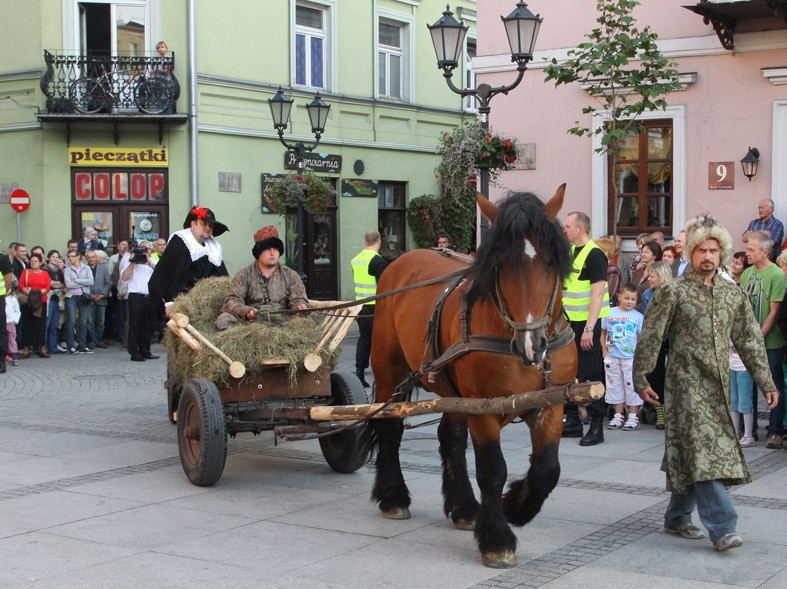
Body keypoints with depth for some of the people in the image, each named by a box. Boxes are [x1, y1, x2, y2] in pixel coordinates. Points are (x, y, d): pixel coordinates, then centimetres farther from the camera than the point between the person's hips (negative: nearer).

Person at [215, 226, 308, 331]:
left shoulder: (291, 276, 16)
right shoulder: (244, 276, 10)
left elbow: (298, 299, 7)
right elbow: (232, 300, -1)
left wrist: (300, 306, -20)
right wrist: (246, 311, -25)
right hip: (249, 321, -2)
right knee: (223, 320, -28)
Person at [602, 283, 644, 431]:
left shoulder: (638, 316, -1)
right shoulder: (609, 313, 4)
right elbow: (603, 333, 12)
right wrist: (604, 349, 3)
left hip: (631, 358, -3)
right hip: (612, 357, 3)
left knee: (632, 386, 0)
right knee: (615, 386, 10)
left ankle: (633, 417, 7)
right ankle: (618, 416, 20)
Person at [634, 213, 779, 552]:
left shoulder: (733, 295, 10)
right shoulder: (673, 292, -4)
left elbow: (750, 340, 11)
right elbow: (649, 338, -4)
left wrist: (765, 382, 7)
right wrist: (641, 378, -7)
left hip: (719, 385, 5)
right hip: (687, 383, -5)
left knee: (693, 456, 11)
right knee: (703, 449, -13)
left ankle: (677, 517, 25)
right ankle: (722, 527, -16)